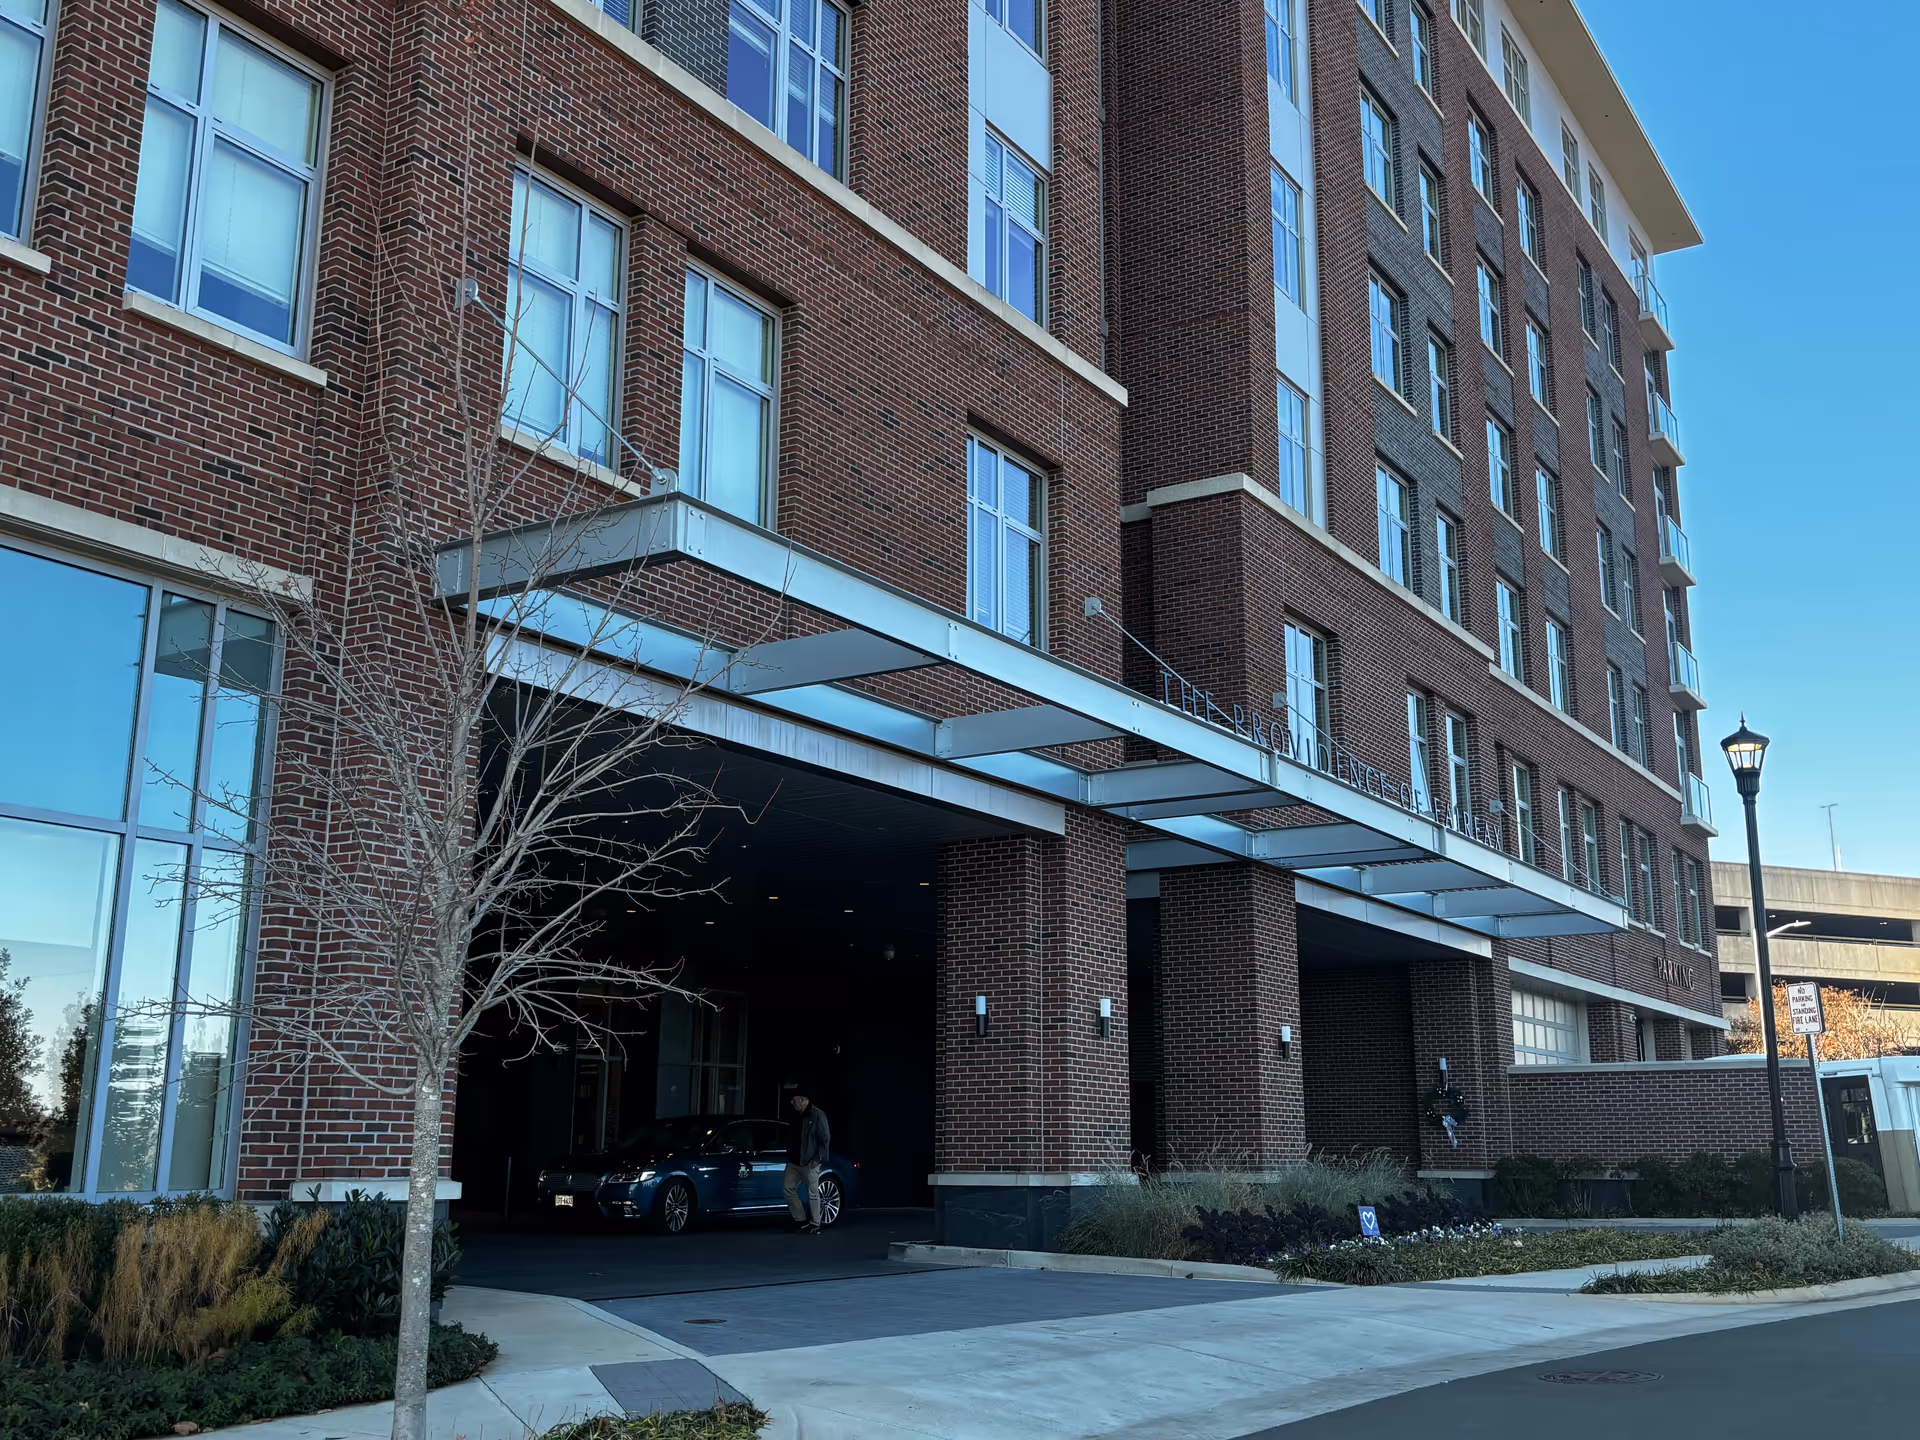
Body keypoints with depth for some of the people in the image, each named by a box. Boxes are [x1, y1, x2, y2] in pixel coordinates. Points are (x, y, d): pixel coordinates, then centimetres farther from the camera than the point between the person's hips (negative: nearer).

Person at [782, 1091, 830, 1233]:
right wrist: (789, 1156, 11)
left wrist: (818, 1158, -17)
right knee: (787, 1188, 3)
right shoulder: (795, 1116, 11)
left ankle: (815, 1224, 8)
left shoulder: (817, 1115, -10)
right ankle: (801, 1220, 12)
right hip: (794, 1161, 8)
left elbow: (825, 1139, -11)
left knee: (812, 1193, -1)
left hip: (809, 1162, -8)